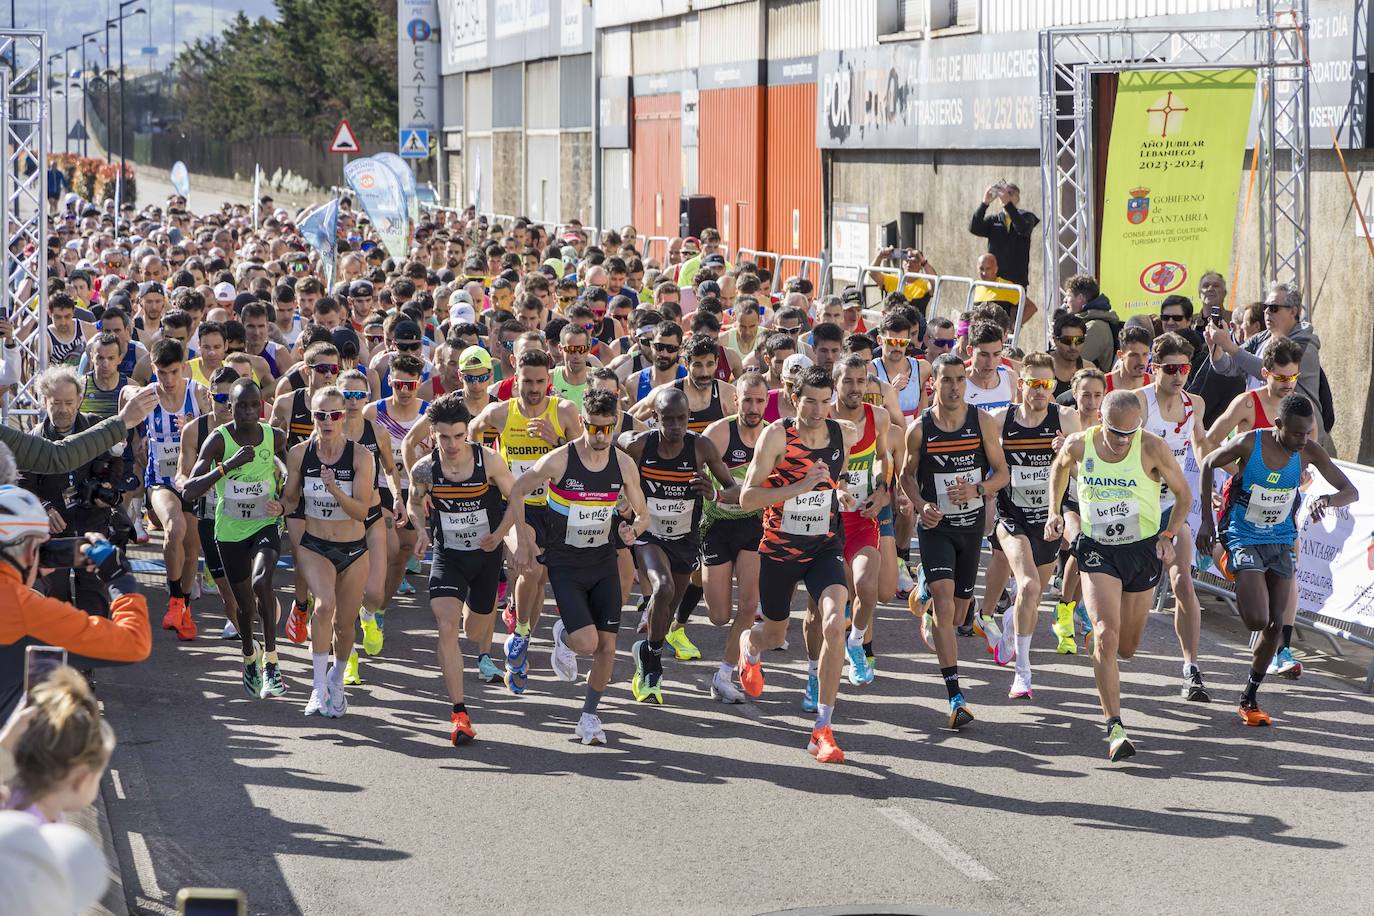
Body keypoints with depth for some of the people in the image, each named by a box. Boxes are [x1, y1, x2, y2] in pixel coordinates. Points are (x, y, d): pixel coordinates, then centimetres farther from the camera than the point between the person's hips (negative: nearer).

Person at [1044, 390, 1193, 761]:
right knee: (1106, 636, -19)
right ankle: (1114, 728, -18)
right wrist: (1054, 512, 8)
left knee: (1125, 648, 11)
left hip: (1142, 551, 1)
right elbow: (1059, 467, 16)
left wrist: (1168, 536, -12)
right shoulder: (1078, 445, -9)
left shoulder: (1153, 448, -15)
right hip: (1097, 551, -1)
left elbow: (1183, 494, -2)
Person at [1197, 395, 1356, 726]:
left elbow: (1351, 492, -10)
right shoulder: (1248, 444, -21)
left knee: (1275, 625, 6)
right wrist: (1206, 520, -3)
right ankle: (1241, 592, 18)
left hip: (1282, 542, 4)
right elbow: (1208, 465, -2)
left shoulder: (1309, 452, -13)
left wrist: (1326, 500, -34)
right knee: (1257, 620, -19)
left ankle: (1249, 698, 21)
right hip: (1244, 540, -4)